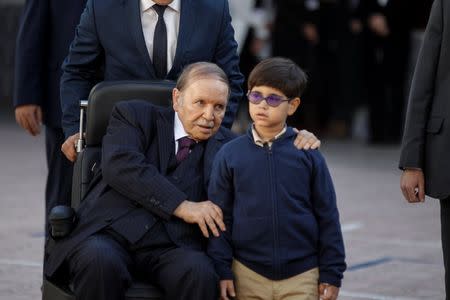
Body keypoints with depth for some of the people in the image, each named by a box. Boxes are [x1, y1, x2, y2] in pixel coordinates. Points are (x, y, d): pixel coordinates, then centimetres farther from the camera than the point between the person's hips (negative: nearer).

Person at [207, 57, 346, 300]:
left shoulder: (307, 154, 1)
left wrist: (331, 274, 1)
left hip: (302, 277, -1)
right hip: (248, 277, 1)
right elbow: (220, 217, 4)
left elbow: (327, 217, 4)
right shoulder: (230, 155, 2)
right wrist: (222, 271, -2)